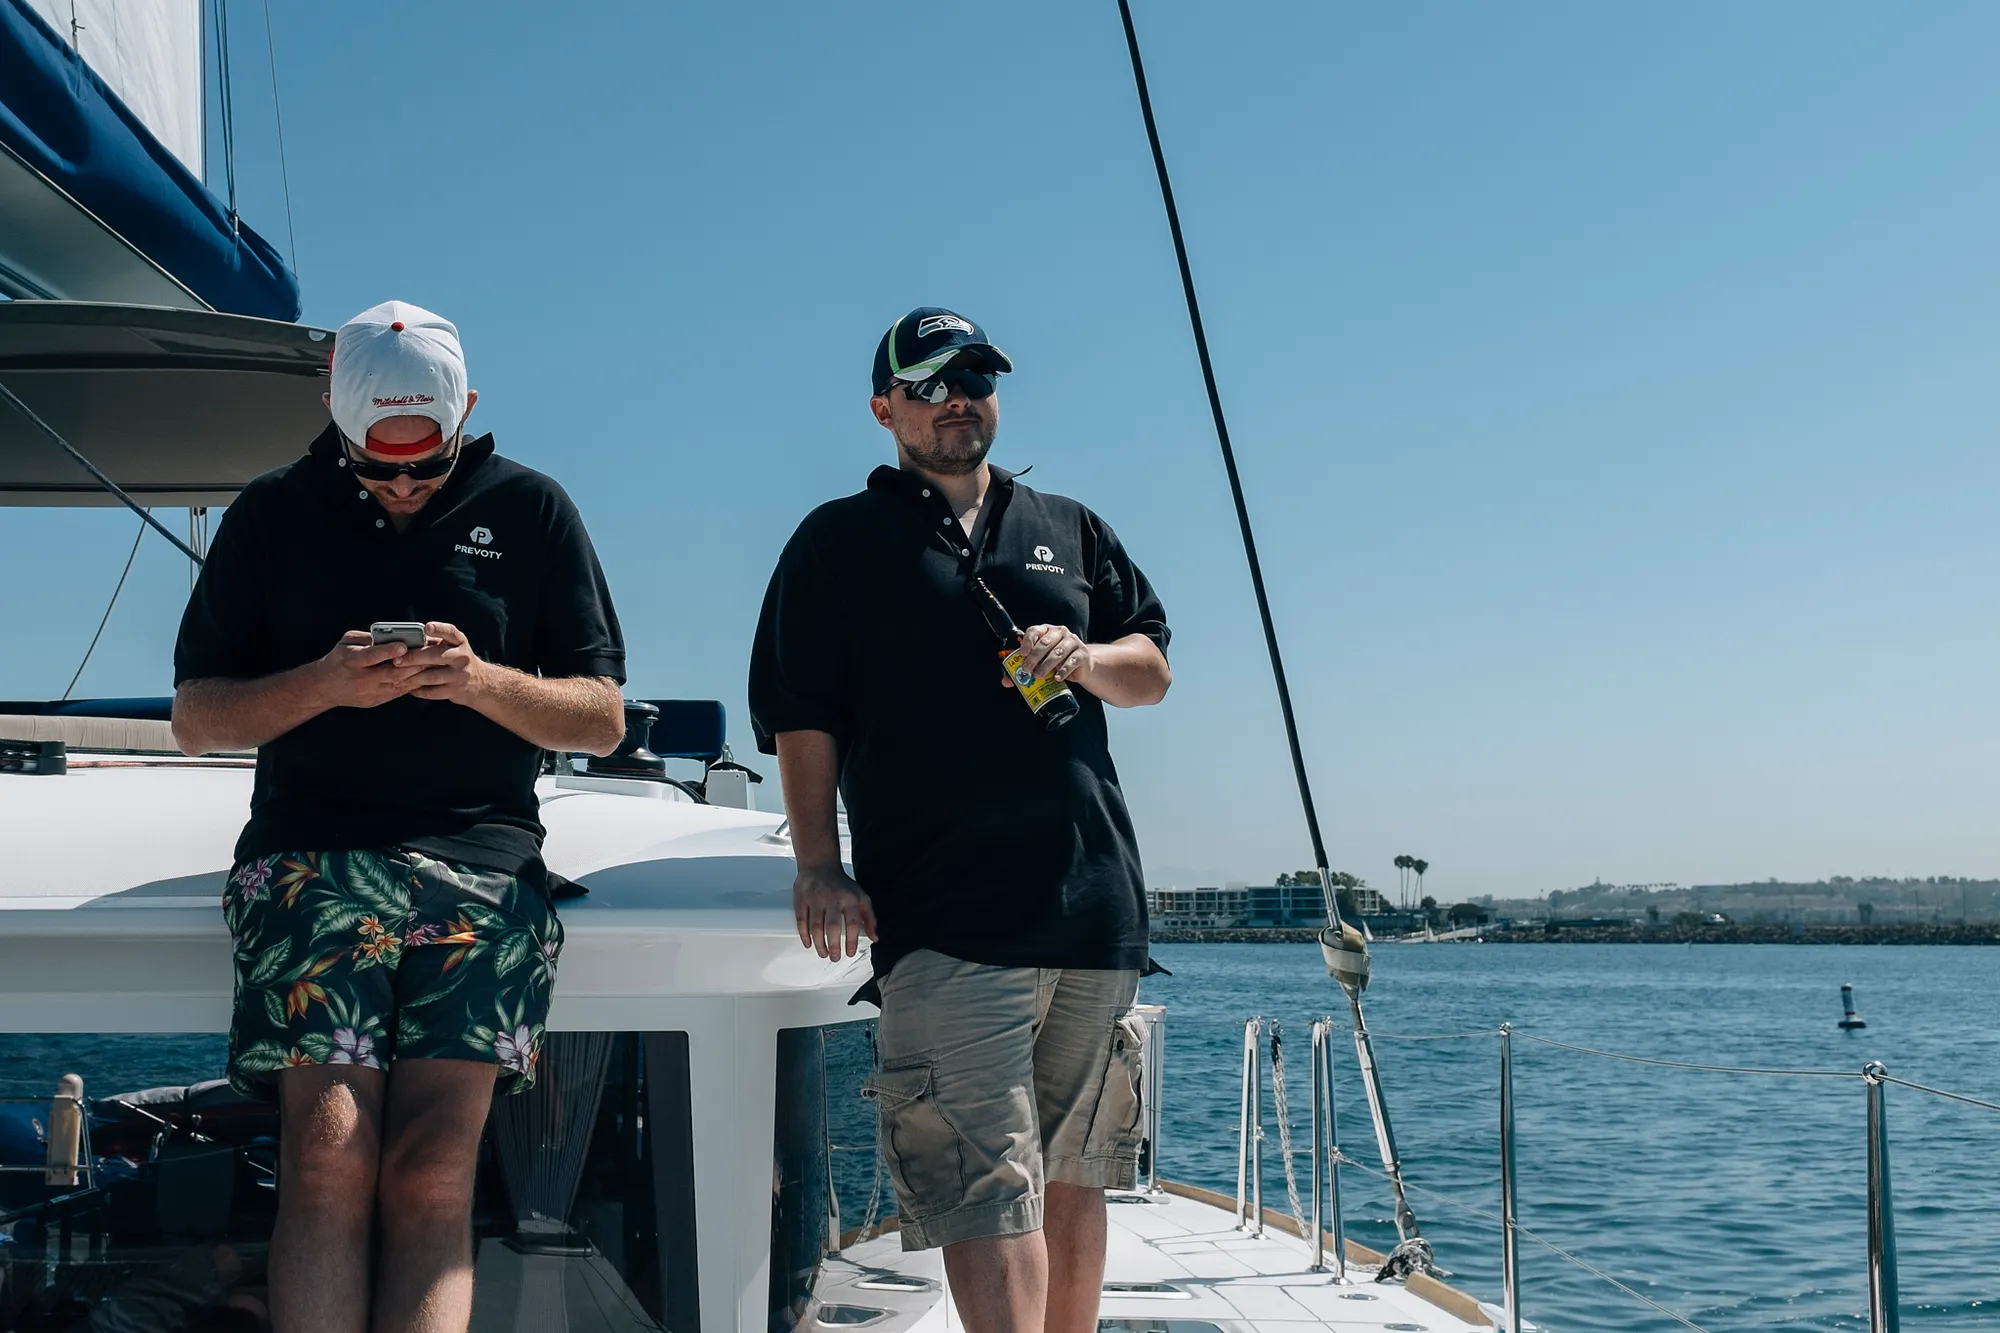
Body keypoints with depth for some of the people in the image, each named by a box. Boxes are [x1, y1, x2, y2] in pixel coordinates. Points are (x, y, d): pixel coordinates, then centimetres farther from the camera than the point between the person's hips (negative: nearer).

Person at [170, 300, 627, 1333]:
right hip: (312, 852, 0)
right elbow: (194, 718, 13)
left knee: (432, 1171, -15)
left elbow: (603, 720, 12)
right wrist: (325, 682, -7)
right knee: (328, 1156, -18)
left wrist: (481, 681, -8)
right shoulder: (273, 513, 15)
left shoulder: (530, 511, 14)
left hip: (481, 856, 0)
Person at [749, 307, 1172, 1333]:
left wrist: (1085, 659, -1)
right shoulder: (839, 542, 10)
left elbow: (1152, 671, 22)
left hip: (1094, 903, 4)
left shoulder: (1069, 530, 21)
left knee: (1076, 1175, 9)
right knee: (991, 1185, -13)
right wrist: (820, 867, -8)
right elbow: (801, 718, 3)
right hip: (944, 919, -4)